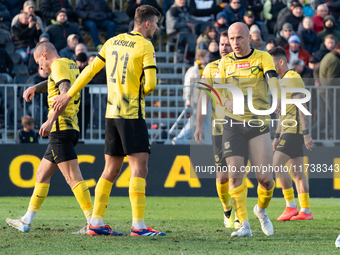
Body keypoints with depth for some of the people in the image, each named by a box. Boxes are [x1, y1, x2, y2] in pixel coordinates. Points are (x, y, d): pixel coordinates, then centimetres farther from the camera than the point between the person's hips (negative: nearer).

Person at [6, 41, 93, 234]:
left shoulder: (59, 65, -8)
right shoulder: (72, 66, 21)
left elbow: (65, 93, -24)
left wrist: (50, 121, -30)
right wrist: (35, 88, 26)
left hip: (61, 127, -10)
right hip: (71, 128, 10)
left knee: (73, 177, -15)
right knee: (42, 173, 16)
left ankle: (93, 221, -21)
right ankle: (27, 221, 21)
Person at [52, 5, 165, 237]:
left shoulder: (113, 42, 12)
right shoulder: (145, 46, -8)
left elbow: (90, 70, 19)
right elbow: (150, 84, -14)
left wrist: (69, 95, 28)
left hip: (112, 112, 7)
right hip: (132, 114, -7)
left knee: (111, 170, 13)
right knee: (139, 168, -9)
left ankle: (96, 222, 13)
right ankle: (138, 225, -15)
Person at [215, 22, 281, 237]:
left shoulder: (263, 57, -1)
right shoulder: (226, 62, 9)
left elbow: (272, 78, -18)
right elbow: (218, 87, 1)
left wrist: (277, 99, -39)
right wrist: (227, 101, -23)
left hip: (259, 123, -2)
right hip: (233, 124, 2)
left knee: (265, 178, -5)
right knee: (235, 175, -11)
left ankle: (262, 210, 26)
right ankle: (244, 225, -6)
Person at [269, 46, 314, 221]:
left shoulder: (293, 78, -11)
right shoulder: (282, 81, 19)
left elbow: (302, 107, -18)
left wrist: (306, 133, -23)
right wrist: (277, 137, 24)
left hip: (294, 130, -10)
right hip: (288, 131, 10)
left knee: (276, 165, -15)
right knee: (297, 172, 7)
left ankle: (291, 206, -12)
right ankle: (305, 211, 7)